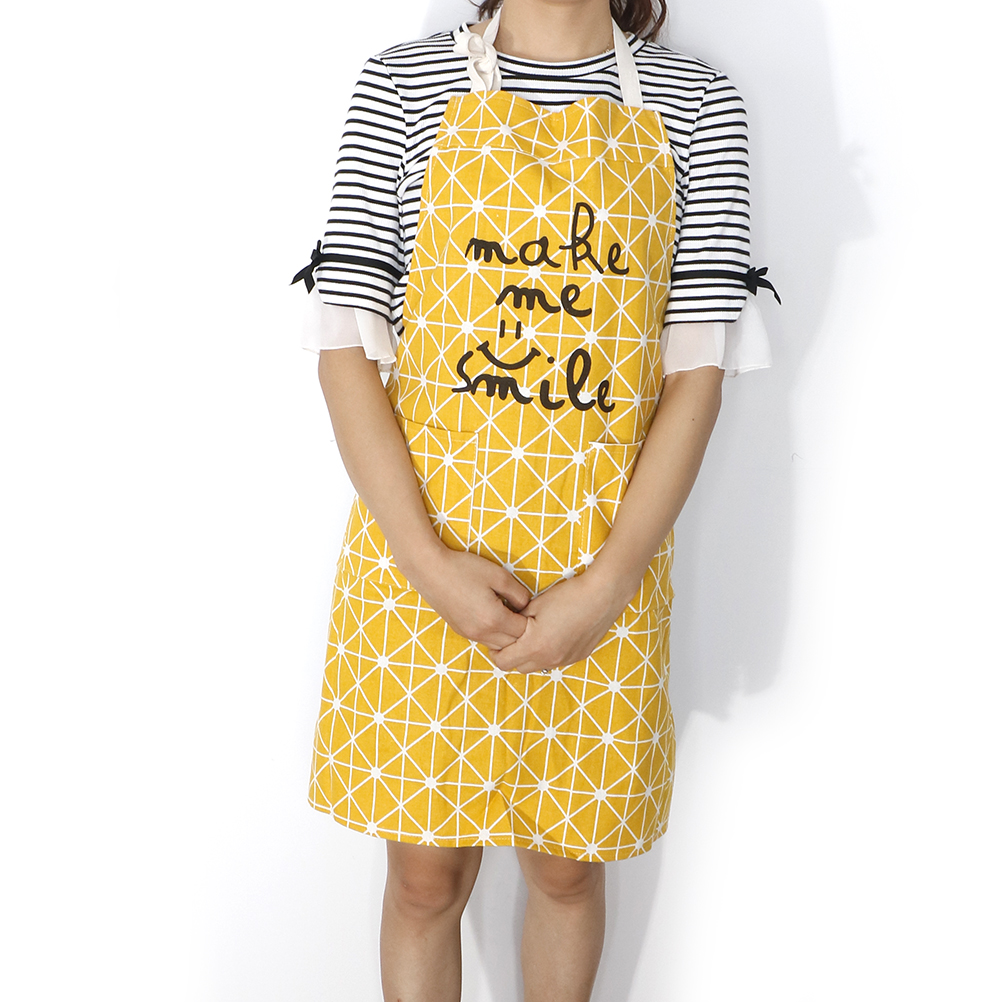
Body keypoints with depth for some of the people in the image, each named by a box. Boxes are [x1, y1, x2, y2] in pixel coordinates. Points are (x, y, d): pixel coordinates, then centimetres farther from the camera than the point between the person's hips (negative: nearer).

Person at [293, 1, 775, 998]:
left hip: (604, 559, 1)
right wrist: (430, 563, -14)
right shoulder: (405, 85, 1)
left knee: (567, 867, 16)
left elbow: (698, 367, -3)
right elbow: (346, 348, -4)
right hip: (423, 545, 0)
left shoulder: (695, 104, 2)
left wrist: (607, 586, -11)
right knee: (425, 870, 14)